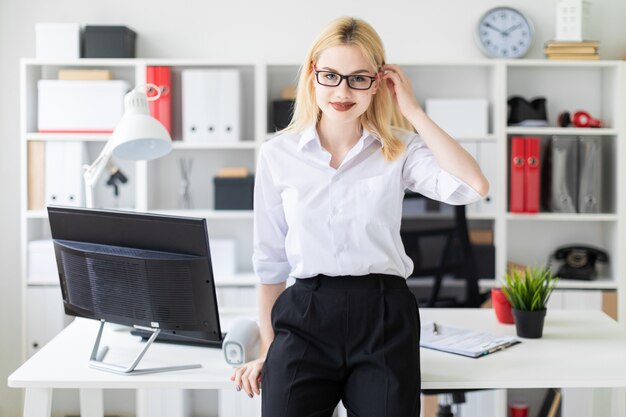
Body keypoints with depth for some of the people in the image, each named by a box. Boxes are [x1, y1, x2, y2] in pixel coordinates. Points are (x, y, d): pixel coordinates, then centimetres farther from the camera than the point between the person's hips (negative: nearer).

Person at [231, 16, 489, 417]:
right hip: (305, 318, 0)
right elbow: (271, 260, 11)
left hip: (385, 316, 0)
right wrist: (267, 349, 10)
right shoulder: (278, 153, 5)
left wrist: (413, 111, -7)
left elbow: (473, 186, -16)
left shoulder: (400, 150, 3)